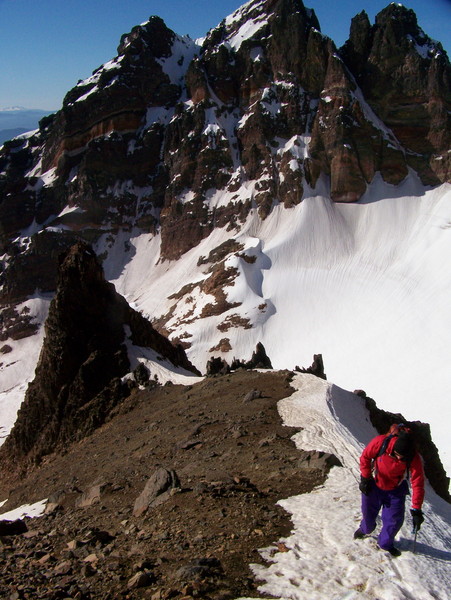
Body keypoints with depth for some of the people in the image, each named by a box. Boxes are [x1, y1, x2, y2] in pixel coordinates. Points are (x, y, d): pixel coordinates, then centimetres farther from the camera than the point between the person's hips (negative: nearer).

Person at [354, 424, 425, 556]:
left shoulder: (414, 458, -29)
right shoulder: (380, 442, -33)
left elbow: (418, 483, -23)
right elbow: (365, 457, -14)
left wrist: (416, 510, -24)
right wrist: (365, 478, -11)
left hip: (395, 491, 0)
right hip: (373, 485, 0)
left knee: (394, 519, 1)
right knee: (368, 513, 15)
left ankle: (386, 543, 31)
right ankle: (365, 529, 51)